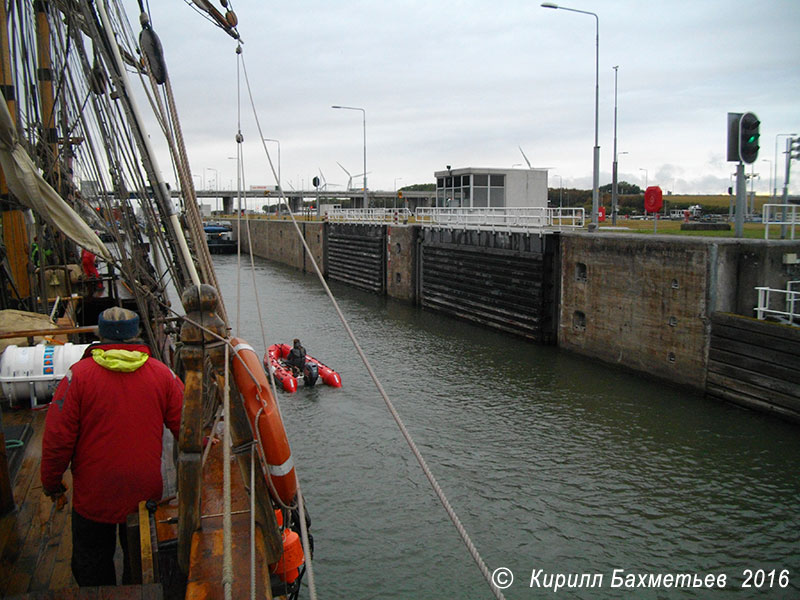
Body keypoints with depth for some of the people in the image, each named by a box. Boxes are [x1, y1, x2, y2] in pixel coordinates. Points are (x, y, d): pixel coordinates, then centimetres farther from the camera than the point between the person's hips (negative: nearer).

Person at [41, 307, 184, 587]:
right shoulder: (162, 374, -9)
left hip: (93, 494, -2)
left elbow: (57, 438, -12)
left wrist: (51, 483, 4)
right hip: (145, 492, 2)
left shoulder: (78, 375, -14)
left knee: (91, 565, 21)